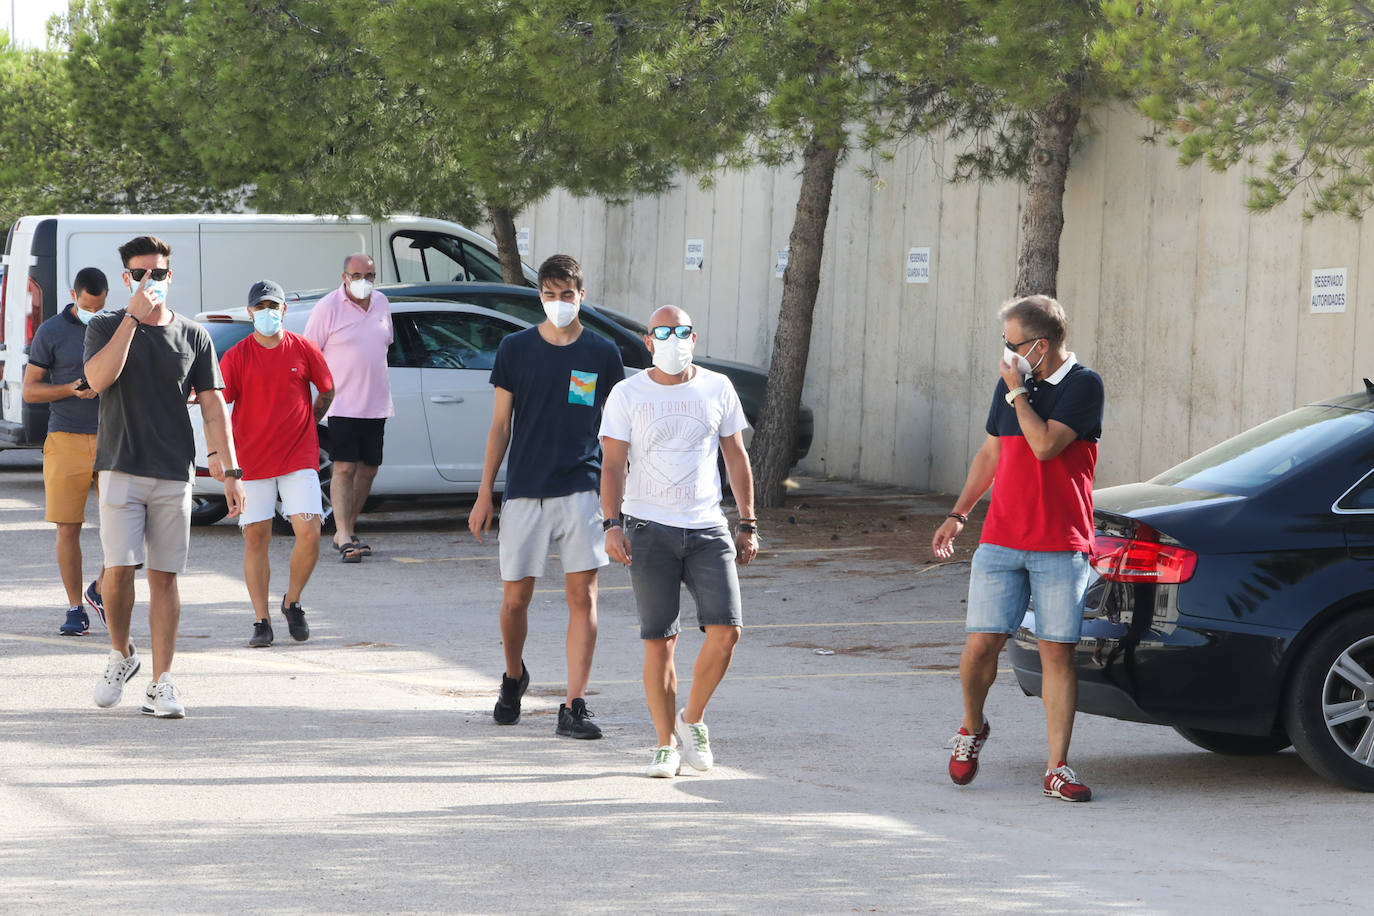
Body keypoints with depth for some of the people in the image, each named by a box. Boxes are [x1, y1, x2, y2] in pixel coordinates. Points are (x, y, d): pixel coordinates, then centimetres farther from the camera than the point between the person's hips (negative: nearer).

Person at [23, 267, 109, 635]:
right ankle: (75, 609, 7)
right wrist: (72, 390, -15)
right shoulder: (51, 332, 1)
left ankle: (100, 588, 16)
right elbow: (30, 390, 1)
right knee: (68, 528, -2)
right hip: (67, 439, -2)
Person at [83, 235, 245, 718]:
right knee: (119, 569, -9)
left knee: (164, 576, 0)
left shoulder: (193, 336, 9)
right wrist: (133, 316, -17)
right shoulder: (105, 327, 5)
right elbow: (99, 379, -15)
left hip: (174, 474, 1)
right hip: (121, 469, -1)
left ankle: (161, 684, 2)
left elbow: (212, 406, 8)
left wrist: (229, 470, -1)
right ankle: (121, 653, 17)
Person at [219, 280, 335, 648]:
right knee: (255, 538, -1)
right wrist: (216, 452, -15)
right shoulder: (237, 356, -2)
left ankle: (292, 602, 12)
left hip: (299, 456, 1)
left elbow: (327, 391, 19)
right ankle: (261, 621, 6)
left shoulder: (304, 351, 3)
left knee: (309, 533, -11)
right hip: (251, 461, -1)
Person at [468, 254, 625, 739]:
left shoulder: (602, 353, 4)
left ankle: (573, 708, -5)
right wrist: (484, 494, 5)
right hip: (524, 492, 1)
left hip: (581, 490, -1)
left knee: (582, 595, -7)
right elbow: (500, 426, 7)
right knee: (515, 598, 6)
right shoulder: (516, 348, 3)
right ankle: (514, 677, 34)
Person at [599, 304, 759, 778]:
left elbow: (736, 458, 14)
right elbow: (613, 465, 1)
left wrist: (748, 524, 11)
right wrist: (613, 524, -11)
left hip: (708, 528, 2)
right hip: (649, 529, -2)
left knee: (726, 630, -11)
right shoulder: (627, 394, 2)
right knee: (659, 641, -2)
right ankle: (666, 743, 9)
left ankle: (692, 719, 11)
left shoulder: (717, 389, 8)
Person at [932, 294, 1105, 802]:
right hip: (1000, 540, 4)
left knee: (1058, 652, -4)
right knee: (982, 643, -5)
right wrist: (958, 514, 22)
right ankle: (972, 727, 22)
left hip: (1061, 549, -4)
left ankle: (1058, 769, 0)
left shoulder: (1083, 385, -6)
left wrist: (1016, 392, -9)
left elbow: (1045, 445, -18)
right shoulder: (1011, 383, 12)